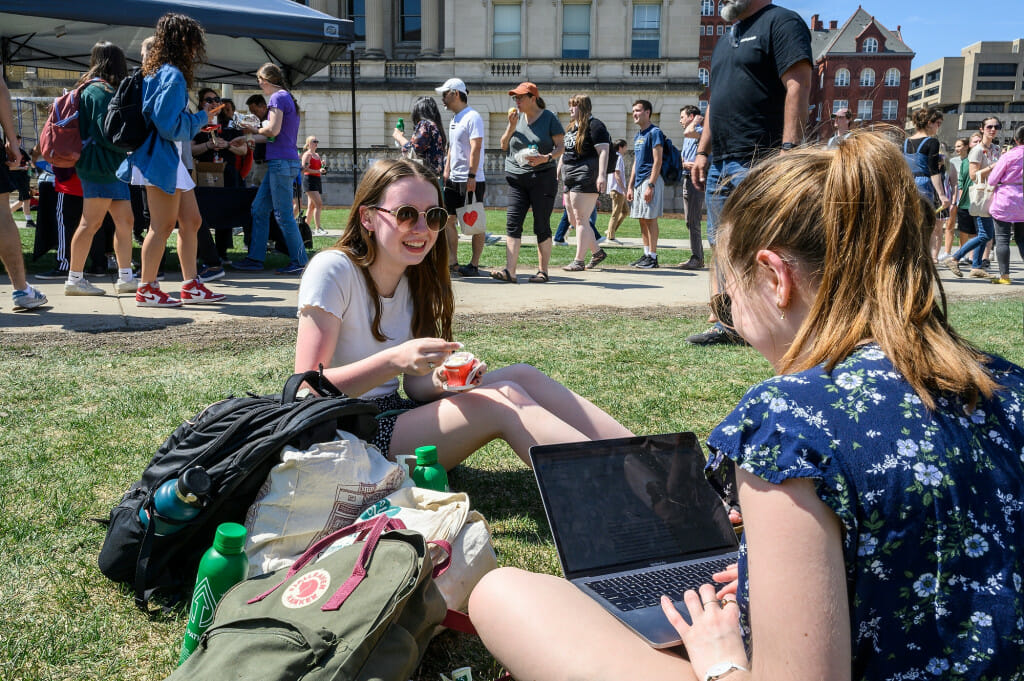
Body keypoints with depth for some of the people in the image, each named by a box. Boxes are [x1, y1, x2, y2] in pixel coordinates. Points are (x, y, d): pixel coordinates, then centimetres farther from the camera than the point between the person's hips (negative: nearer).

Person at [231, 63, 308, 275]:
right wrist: (251, 138, 26)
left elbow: (273, 130, -18)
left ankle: (300, 262, -1)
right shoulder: (286, 97, 20)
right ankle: (255, 258, 13)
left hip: (282, 162, -10)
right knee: (259, 209, 11)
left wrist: (256, 130, 2)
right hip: (280, 163, 10)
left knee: (283, 214, -6)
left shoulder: (278, 98, -8)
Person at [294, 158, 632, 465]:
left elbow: (415, 386, 3)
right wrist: (394, 360, -31)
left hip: (395, 412, 7)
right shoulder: (332, 270, -14)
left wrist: (441, 380, -20)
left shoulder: (414, 279, 6)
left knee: (522, 376, -12)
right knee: (503, 400, -23)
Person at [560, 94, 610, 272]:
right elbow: (563, 154, 26)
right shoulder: (571, 127, 20)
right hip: (571, 179, 10)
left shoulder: (594, 125, -7)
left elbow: (603, 151, -15)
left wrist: (602, 175, -24)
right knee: (573, 219, 11)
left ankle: (579, 261, -5)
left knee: (581, 219, -9)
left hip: (587, 178, -10)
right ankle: (597, 252, 23)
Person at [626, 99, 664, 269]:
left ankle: (653, 257, -5)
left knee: (650, 218, -8)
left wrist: (650, 185, -21)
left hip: (650, 179, -9)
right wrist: (630, 186, 16)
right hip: (639, 181, 9)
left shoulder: (654, 132, -8)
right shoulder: (637, 136, 19)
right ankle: (646, 254, 14)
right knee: (642, 219, 9)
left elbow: (657, 161, -15)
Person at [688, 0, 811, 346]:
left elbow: (798, 87, -14)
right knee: (720, 246, 8)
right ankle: (723, 325, 14)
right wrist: (702, 152, 19)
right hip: (719, 164, 9)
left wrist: (789, 148, -23)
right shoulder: (726, 40, 24)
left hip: (758, 162, -9)